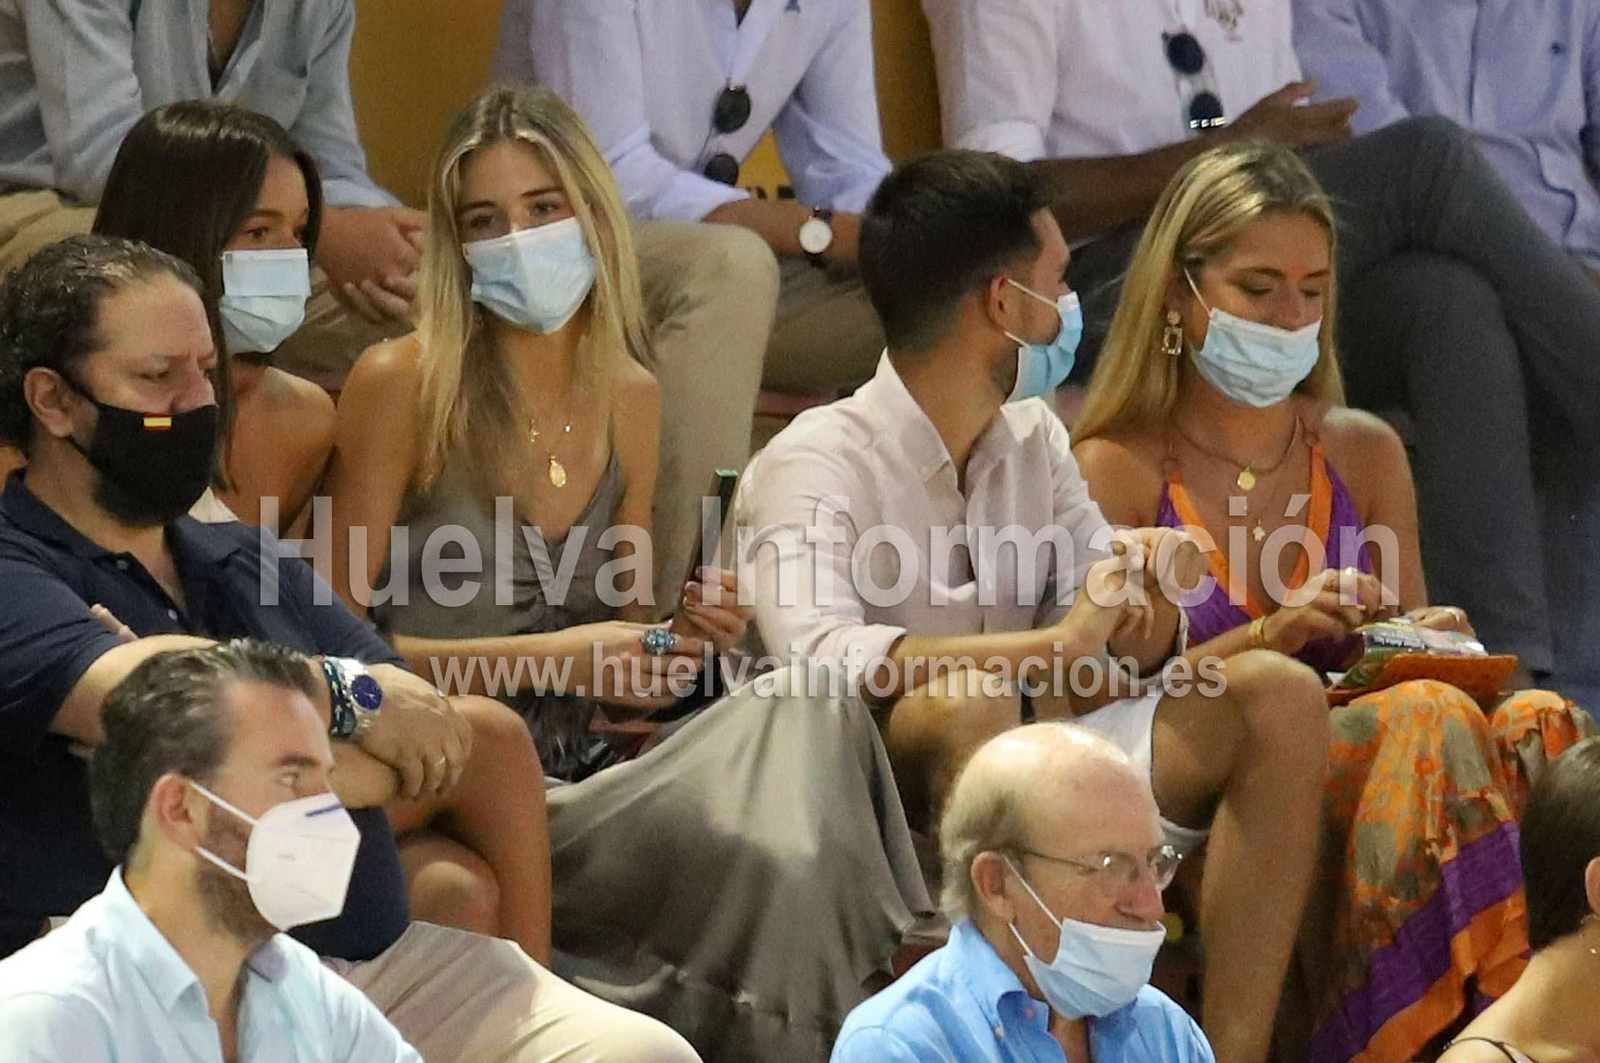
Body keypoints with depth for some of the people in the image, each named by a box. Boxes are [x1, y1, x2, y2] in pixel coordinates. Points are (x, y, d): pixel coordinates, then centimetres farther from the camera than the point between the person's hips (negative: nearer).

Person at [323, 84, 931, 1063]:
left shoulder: (629, 400, 12)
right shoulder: (402, 385, -6)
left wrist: (682, 641, -3)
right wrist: (547, 657, -14)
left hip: (585, 778, 5)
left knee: (806, 714, -25)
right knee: (755, 860, -29)